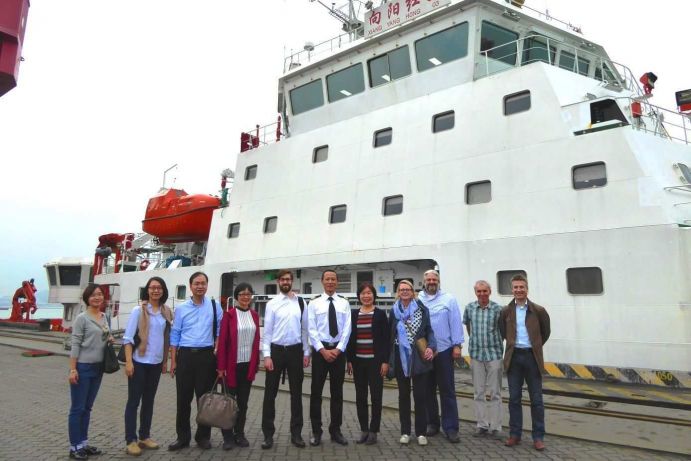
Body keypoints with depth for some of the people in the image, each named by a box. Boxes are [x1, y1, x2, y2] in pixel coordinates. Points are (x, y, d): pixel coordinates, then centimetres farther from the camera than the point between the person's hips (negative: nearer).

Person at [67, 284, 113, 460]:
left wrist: (109, 339, 1)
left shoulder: (104, 317, 9)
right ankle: (75, 446, 13)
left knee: (87, 407, 14)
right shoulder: (82, 318, -11)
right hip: (83, 367, -7)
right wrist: (73, 369, -17)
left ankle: (83, 443, 24)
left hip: (98, 367, 7)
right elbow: (75, 344, -13)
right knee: (77, 408, 3)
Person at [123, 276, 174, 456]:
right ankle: (131, 440, 10)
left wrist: (165, 361, 12)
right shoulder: (138, 310, -7)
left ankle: (145, 437, 25)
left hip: (156, 363, 5)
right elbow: (128, 337, -10)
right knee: (134, 401, 2)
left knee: (149, 400, 14)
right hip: (139, 362, -5)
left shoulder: (166, 312, 6)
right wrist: (128, 361, -16)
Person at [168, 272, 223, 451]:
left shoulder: (215, 307, 2)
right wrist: (173, 361, 2)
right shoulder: (181, 308, 4)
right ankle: (183, 437, 23)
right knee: (183, 398, 7)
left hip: (206, 356, -1)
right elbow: (175, 335, 5)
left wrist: (217, 354, -3)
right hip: (185, 355, 1)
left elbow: (219, 332, 4)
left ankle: (203, 436, 22)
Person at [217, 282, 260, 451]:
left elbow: (256, 340, 8)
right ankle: (227, 436, 19)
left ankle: (240, 434, 26)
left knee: (243, 401, 13)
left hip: (248, 364, 4)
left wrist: (256, 363, 7)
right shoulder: (229, 314, -8)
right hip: (232, 364, -4)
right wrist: (221, 367, -11)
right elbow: (222, 341, -9)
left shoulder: (254, 315, 6)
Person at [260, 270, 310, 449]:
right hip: (276, 350, -1)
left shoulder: (301, 303, 4)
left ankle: (296, 433, 23)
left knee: (296, 393, 10)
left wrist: (306, 352, 3)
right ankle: (268, 434, 18)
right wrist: (267, 355, -9)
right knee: (270, 393, 5)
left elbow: (305, 329, 6)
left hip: (295, 350, 2)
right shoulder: (272, 304, -2)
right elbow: (267, 331, -3)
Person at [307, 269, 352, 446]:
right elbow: (312, 330, -5)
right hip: (320, 350, -1)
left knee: (337, 392, 10)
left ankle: (335, 430, 22)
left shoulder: (344, 303, 4)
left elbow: (347, 329, -2)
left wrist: (338, 349, -12)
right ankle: (316, 431, 15)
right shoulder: (314, 303, 0)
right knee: (316, 392, 3)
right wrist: (323, 350, -13)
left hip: (339, 350, 2)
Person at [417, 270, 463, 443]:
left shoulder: (449, 300, 1)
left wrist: (457, 345, -7)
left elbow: (456, 323, -2)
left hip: (444, 351, -2)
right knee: (428, 389, 12)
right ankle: (432, 423, 26)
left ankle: (450, 428, 11)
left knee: (447, 390, 2)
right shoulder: (417, 300, 4)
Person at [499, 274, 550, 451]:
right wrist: (511, 344, 8)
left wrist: (535, 346, 13)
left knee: (536, 399, 5)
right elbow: (502, 333, 14)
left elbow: (545, 332, 12)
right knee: (514, 398, 8)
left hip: (532, 357, -1)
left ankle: (538, 436, 15)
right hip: (514, 357, 1)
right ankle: (515, 434, 18)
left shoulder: (538, 310, -2)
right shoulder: (506, 311, 1)